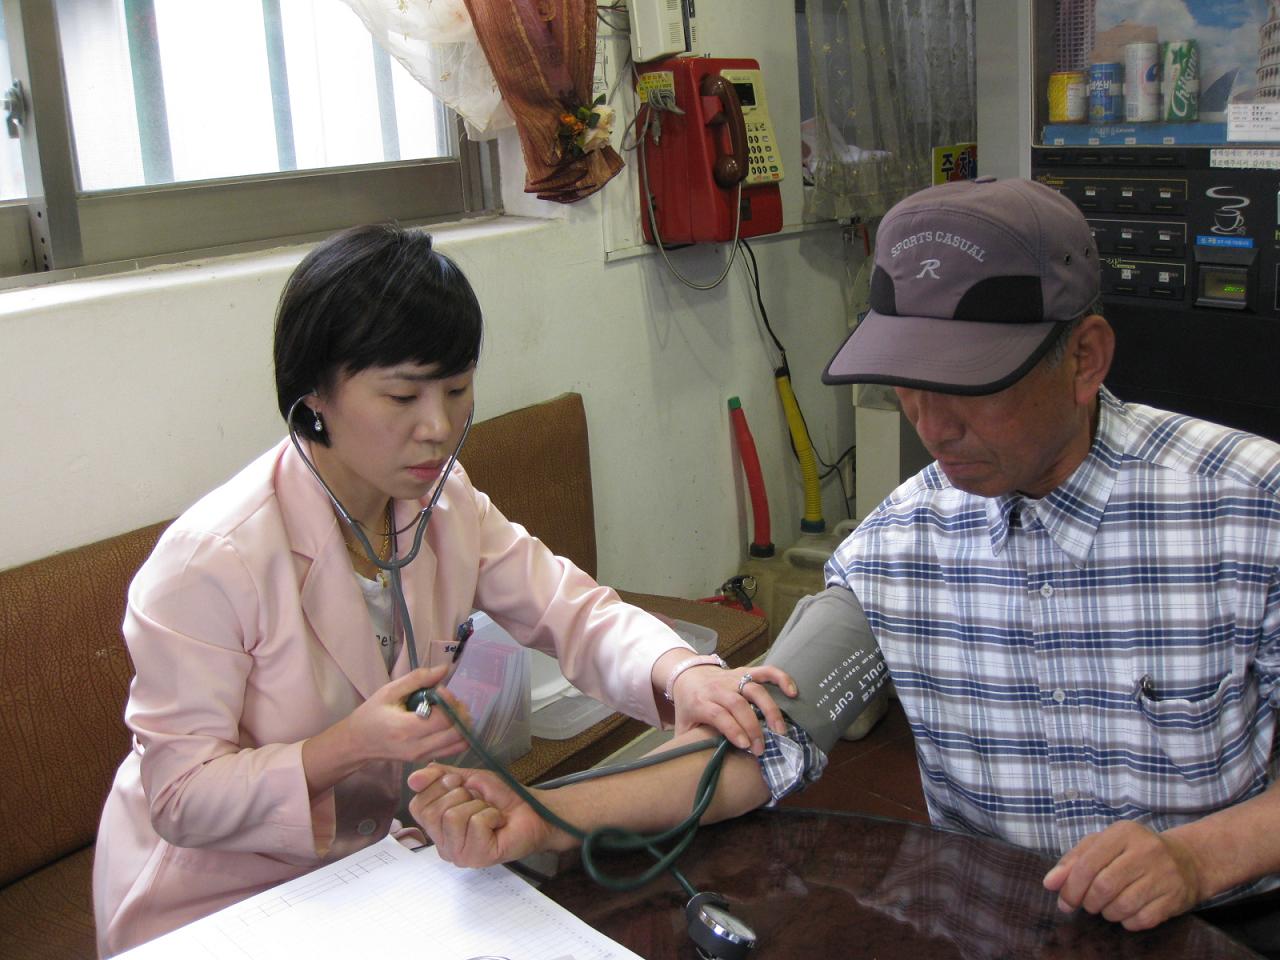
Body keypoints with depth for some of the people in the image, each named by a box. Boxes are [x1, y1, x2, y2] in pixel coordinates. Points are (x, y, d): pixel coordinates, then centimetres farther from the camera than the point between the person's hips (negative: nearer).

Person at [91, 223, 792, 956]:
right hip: (215, 897, -5)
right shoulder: (210, 561, -26)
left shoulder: (445, 502, -5)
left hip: (363, 863, 6)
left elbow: (572, 609, -10)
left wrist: (681, 674, -30)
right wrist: (348, 749, -35)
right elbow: (182, 799, -20)